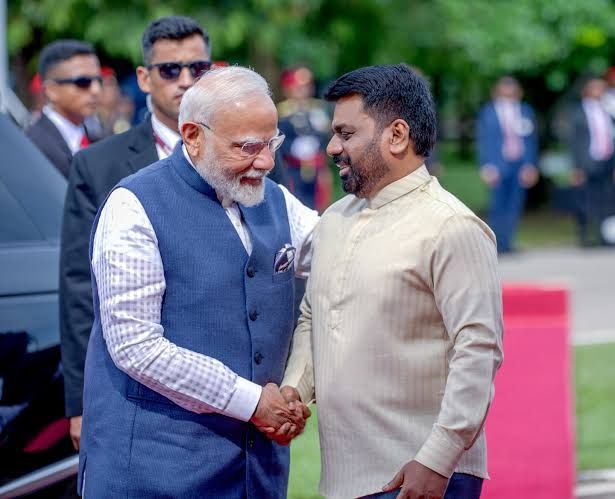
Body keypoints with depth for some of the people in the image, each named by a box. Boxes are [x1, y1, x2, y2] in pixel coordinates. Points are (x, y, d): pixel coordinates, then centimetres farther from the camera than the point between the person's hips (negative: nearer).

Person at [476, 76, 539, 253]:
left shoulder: (526, 111, 10)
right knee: (498, 207, -6)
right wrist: (487, 167, -5)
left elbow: (531, 140, 11)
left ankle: (507, 244, 8)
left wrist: (531, 165, 3)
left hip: (521, 166, 3)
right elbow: (483, 141, 3)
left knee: (515, 205, 1)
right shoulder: (488, 112, 4)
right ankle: (498, 245, 0)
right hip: (498, 166, -2)